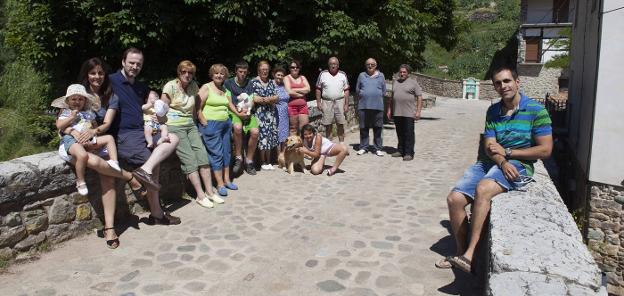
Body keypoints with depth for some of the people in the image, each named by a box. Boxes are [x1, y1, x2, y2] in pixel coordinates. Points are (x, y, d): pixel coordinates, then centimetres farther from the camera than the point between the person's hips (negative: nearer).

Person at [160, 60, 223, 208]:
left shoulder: (194, 85, 8)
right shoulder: (170, 86, -6)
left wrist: (194, 121, 10)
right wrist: (166, 128, -9)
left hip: (190, 125, 5)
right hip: (175, 126, -5)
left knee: (203, 155, -5)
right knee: (190, 159, -11)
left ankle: (209, 191, 3)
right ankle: (200, 195, -7)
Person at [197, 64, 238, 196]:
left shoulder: (226, 90, 16)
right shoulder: (206, 88, -6)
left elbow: (231, 105, 19)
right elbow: (198, 108, -12)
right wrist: (204, 123, -16)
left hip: (226, 123, 7)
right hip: (211, 125, -7)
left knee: (226, 152, 11)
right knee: (216, 153, -6)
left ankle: (227, 180, 23)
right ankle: (220, 184, 1)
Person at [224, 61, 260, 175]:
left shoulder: (250, 83, 11)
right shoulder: (228, 83, 4)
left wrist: (246, 110, -13)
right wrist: (238, 113, -16)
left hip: (248, 112, 3)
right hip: (233, 112, -2)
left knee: (255, 131, -26)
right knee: (237, 127, -37)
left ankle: (249, 160, -6)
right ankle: (238, 157, -19)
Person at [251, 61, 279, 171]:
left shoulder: (271, 82, 15)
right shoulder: (254, 82, -1)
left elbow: (276, 97, 5)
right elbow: (254, 98, -11)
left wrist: (262, 99, -11)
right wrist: (270, 99, -6)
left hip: (271, 113, 5)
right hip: (260, 113, -5)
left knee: (270, 136, 4)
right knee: (263, 135, -7)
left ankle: (268, 162, 12)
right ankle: (263, 163, 2)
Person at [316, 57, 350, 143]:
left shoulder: (343, 75, 5)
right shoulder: (323, 74, 2)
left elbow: (346, 90, 5)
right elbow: (318, 89, 4)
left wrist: (346, 104, -1)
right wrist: (318, 102, -2)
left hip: (340, 102, 1)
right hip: (327, 102, 0)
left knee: (340, 124, 5)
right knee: (328, 125, 6)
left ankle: (342, 143, 14)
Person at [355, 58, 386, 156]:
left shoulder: (380, 76, 9)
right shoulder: (362, 75, 10)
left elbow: (384, 91, 12)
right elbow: (357, 90, 14)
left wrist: (377, 97, 4)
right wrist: (363, 96, 5)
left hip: (378, 106, -1)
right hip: (363, 105, 1)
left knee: (377, 128, 1)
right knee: (363, 128, 5)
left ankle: (378, 148, 8)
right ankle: (363, 147, 15)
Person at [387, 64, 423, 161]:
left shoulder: (413, 82, 1)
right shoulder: (395, 82, 17)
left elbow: (419, 97, -3)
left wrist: (418, 111, -11)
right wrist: (390, 109, 17)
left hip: (409, 113, -5)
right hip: (397, 113, 5)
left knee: (409, 134, -5)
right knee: (400, 134, 10)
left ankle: (409, 153, -2)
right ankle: (400, 150, 19)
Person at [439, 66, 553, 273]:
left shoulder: (536, 111, -3)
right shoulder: (493, 111, 12)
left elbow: (545, 150, -8)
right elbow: (489, 146, 5)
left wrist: (507, 152, -8)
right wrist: (502, 162, -17)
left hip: (518, 165, -6)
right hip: (489, 163, 6)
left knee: (483, 189, -36)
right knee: (454, 199, -11)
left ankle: (470, 255, -35)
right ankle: (461, 252, 6)